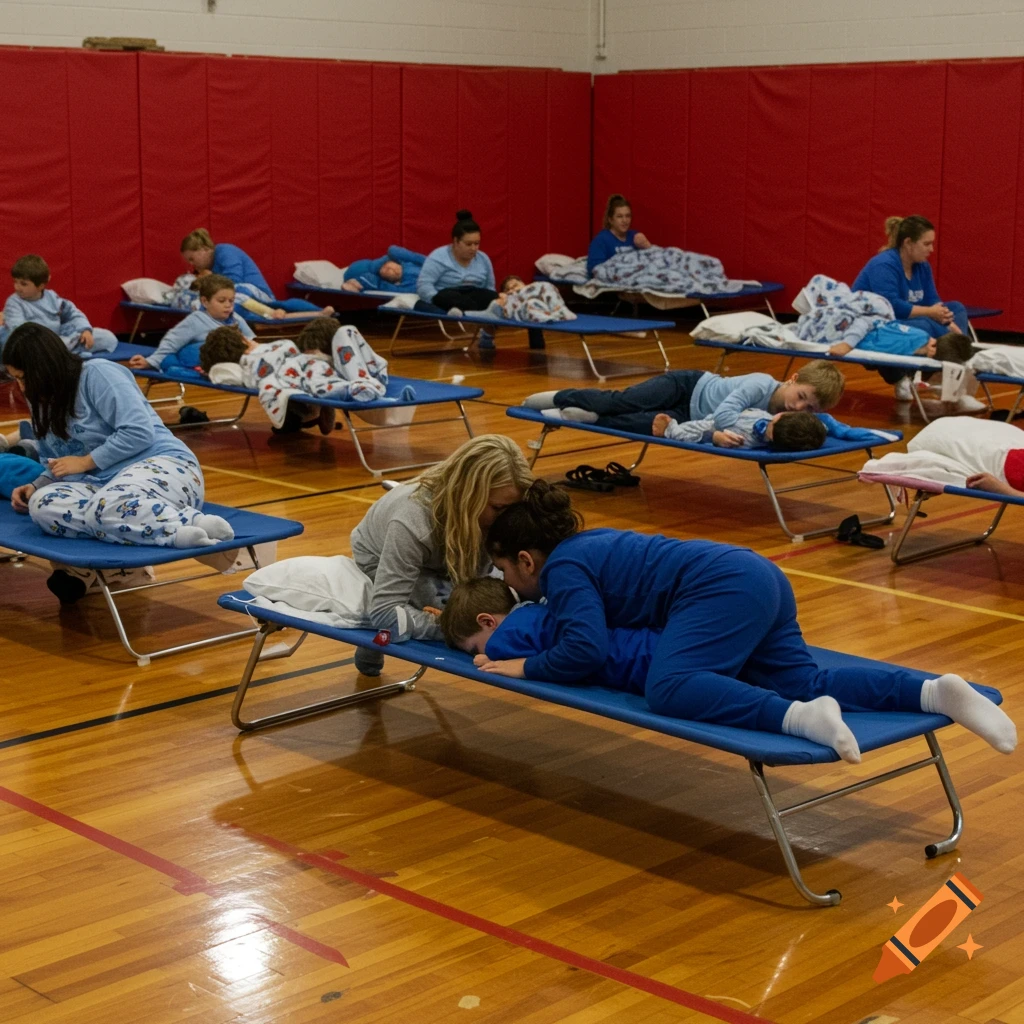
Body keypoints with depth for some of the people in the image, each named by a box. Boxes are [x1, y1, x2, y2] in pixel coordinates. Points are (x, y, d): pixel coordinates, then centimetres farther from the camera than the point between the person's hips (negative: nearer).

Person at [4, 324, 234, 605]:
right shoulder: (42, 403, 18)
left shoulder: (97, 373, -6)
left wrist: (85, 461, -8)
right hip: (103, 481, 8)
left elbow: (139, 431, -15)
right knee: (42, 504, -27)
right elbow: (55, 466, 26)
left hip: (161, 463, -8)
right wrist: (36, 485, 5)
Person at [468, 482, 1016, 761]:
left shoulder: (561, 568, -3)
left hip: (724, 589, -10)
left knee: (670, 689, -28)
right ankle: (936, 692, -20)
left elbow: (584, 652, -17)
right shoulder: (586, 543, 25)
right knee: (806, 682, -6)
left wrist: (523, 667, -1)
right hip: (757, 578, 10)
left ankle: (801, 717, -46)